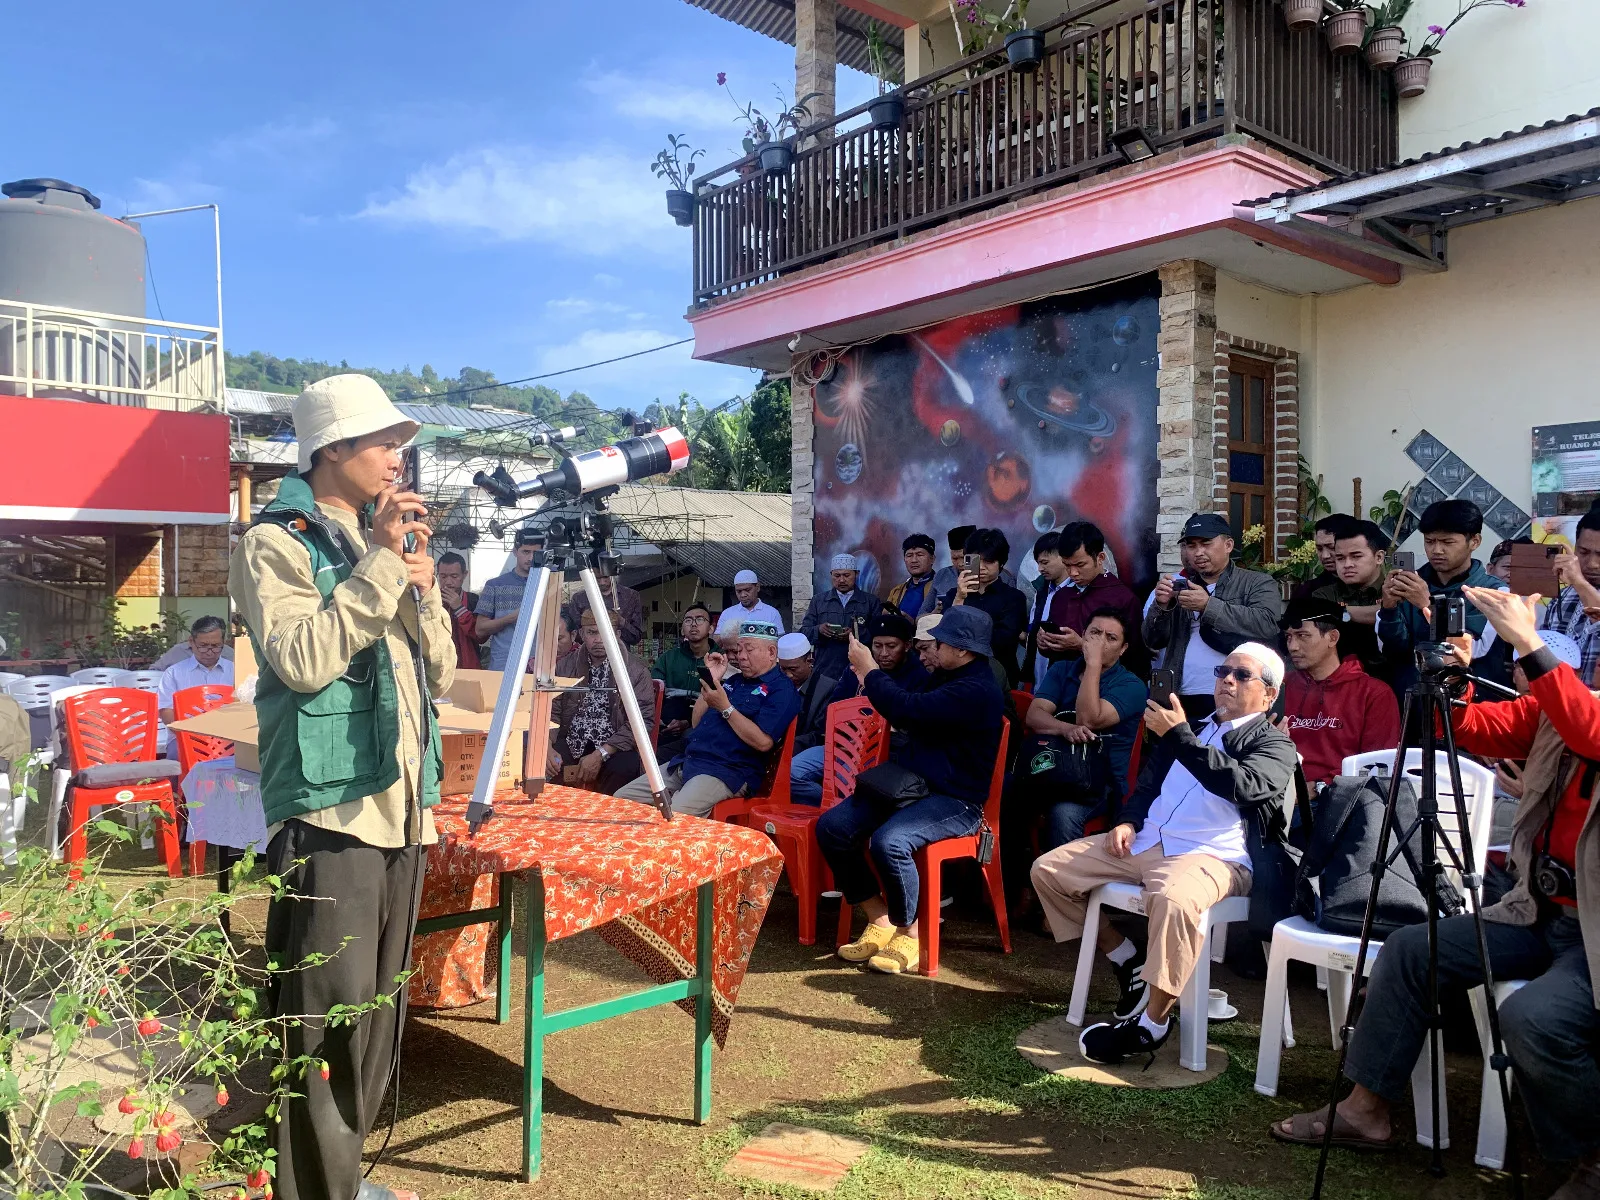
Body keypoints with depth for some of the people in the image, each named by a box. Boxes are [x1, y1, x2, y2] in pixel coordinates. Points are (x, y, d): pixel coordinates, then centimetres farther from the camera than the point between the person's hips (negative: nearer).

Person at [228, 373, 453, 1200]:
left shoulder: (382, 541, 17)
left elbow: (440, 672, 14)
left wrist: (420, 585, -2)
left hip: (400, 806, 8)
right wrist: (381, 564, -16)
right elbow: (302, 659, -20)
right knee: (325, 1015, -6)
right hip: (328, 810, -7)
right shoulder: (277, 542, -4)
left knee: (377, 1007, 15)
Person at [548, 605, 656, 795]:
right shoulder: (565, 666, 8)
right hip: (571, 743, 3)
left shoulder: (636, 670, -4)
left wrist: (601, 754, -18)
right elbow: (551, 712, 5)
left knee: (622, 768, -35)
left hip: (614, 747, -2)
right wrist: (548, 748, -15)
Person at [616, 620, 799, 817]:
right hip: (686, 762, 9)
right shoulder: (733, 680, 22)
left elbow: (763, 742, -17)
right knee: (622, 799, 1)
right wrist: (711, 681, 10)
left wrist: (725, 708, -16)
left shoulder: (781, 690, -3)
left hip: (727, 772, -9)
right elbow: (696, 723, 20)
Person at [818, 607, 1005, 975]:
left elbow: (908, 710, -30)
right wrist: (872, 682, 12)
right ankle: (879, 922, 3)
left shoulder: (978, 691, -19)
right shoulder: (945, 678, 13)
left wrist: (870, 670, -15)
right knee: (831, 827, -7)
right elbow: (909, 716, 28)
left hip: (954, 800, -9)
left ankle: (909, 934, -8)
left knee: (888, 841, -35)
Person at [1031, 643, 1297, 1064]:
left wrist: (1178, 735, -20)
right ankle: (1128, 961, 11)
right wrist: (1129, 821, 7)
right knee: (1048, 870, -5)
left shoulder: (1274, 745, 5)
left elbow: (1242, 785, -18)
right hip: (1143, 842, 7)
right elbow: (1147, 784, 28)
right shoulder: (1193, 726, 24)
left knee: (1174, 900, -41)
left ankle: (1152, 1025, -24)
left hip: (1212, 856, -7)